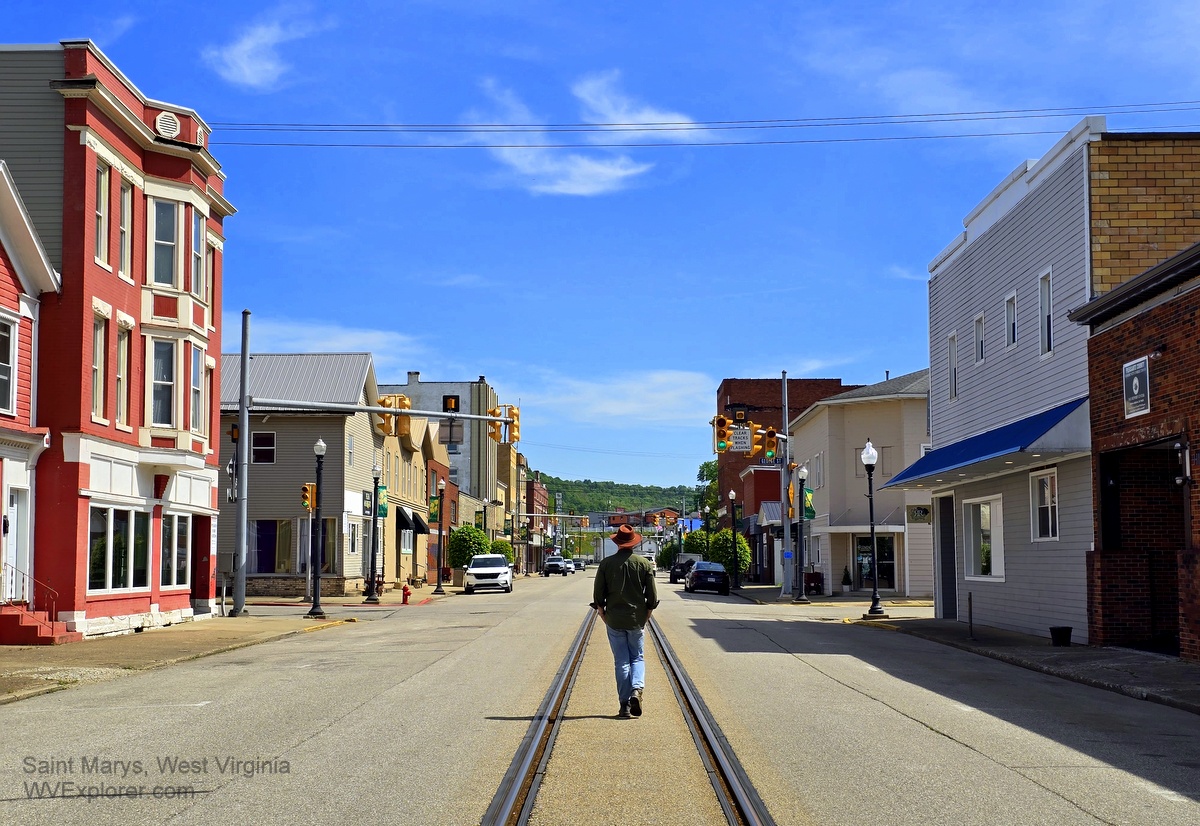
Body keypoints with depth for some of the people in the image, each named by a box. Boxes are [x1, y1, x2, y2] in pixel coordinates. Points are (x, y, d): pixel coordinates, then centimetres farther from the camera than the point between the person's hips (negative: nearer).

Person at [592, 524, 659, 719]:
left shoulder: (606, 564, -3)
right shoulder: (644, 564, -2)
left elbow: (598, 596, -2)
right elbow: (652, 596, -1)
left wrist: (604, 617, 9)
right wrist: (646, 618, 10)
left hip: (614, 621, 0)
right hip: (637, 620, 0)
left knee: (621, 661, 7)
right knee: (637, 657, 14)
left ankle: (625, 705, 5)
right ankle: (637, 689, -11)